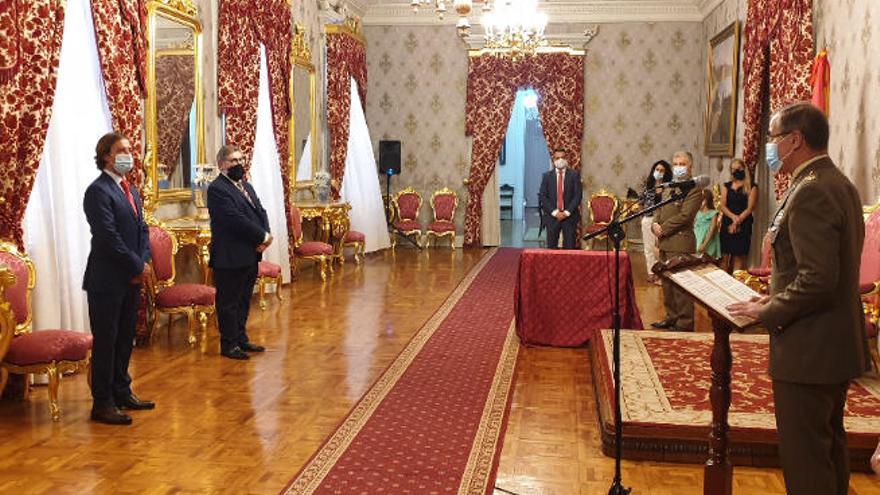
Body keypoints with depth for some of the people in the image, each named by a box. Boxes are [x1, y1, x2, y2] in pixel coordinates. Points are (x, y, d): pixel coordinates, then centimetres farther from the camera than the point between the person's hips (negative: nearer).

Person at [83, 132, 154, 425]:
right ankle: (102, 403, 9)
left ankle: (122, 392, 27)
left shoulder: (130, 190, 15)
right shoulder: (98, 191, -13)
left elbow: (142, 229, 14)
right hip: (107, 280, -8)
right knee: (105, 341, 0)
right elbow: (108, 236, -20)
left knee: (125, 339, 15)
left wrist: (144, 262, -2)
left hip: (131, 278, 8)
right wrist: (138, 267, -15)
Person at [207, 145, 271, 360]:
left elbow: (260, 212, 11)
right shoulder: (217, 189, -13)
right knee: (229, 302, 3)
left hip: (250, 256, 9)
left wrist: (265, 235, -8)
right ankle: (229, 344, 12)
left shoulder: (246, 186, 17)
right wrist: (263, 236, -17)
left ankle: (241, 339, 28)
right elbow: (236, 220, -22)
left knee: (244, 300, 17)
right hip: (230, 259, -9)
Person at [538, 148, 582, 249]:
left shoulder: (574, 175, 5)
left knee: (570, 248, -3)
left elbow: (578, 195, -1)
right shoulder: (547, 176, 7)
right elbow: (542, 196, 1)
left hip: (570, 216, -1)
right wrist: (554, 212, -9)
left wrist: (567, 212, -10)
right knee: (551, 248, -1)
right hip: (552, 216, 1)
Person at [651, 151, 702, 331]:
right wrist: (655, 225, -1)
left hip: (680, 243, -9)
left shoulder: (694, 189, -8)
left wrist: (663, 229, -13)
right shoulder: (669, 188, 20)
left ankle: (685, 323, 0)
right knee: (667, 282, 14)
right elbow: (660, 210, 19)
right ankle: (671, 318, 24)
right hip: (665, 243, 9)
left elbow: (684, 216, -16)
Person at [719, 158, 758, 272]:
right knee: (725, 256, -2)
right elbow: (723, 206, 4)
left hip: (743, 226, -3)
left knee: (738, 256, -5)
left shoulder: (751, 187, 4)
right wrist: (734, 217, -13)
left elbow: (750, 208, -3)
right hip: (727, 224, 3)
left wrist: (737, 221, -12)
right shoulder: (726, 186, 14)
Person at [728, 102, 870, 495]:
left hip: (808, 349, -10)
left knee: (804, 461, 0)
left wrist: (766, 313, -15)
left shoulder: (811, 192, -21)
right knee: (829, 445, 22)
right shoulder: (838, 184, 11)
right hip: (837, 344, 10)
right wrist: (777, 298, 11)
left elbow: (817, 280, -27)